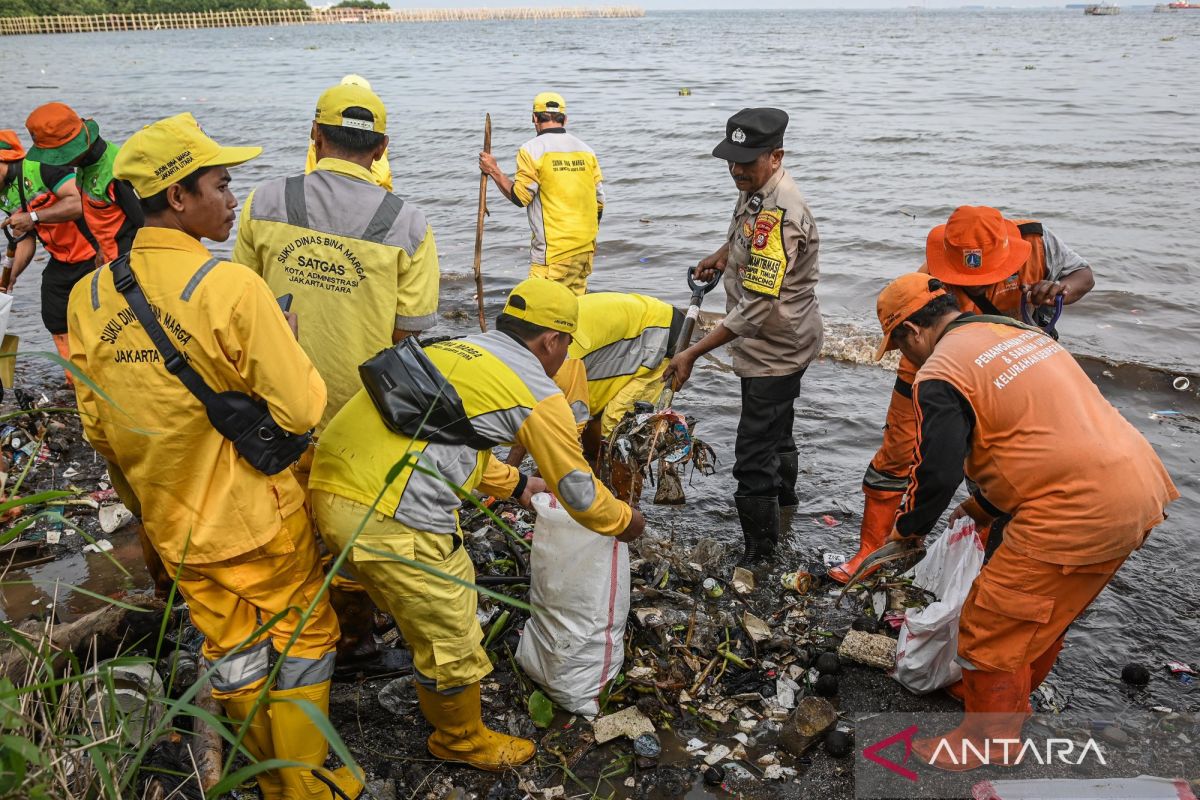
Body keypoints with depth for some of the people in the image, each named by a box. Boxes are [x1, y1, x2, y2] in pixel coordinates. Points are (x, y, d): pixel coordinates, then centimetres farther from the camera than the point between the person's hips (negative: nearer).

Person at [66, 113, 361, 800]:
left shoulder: (88, 297, -4)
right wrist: (287, 340, -5)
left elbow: (98, 430, 4)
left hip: (175, 526, 5)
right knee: (301, 639, 16)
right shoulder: (231, 286, -23)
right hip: (260, 516, -5)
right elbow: (301, 410, -23)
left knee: (232, 652, 21)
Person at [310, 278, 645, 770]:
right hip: (393, 520, -9)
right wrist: (624, 522, 28)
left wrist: (518, 486, 43)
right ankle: (463, 741, 35)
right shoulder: (537, 394, -1)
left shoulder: (453, 351, 22)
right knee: (452, 640, 13)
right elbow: (578, 491, 8)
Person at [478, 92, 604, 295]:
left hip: (553, 250, -6)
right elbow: (599, 200, 12)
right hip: (585, 247, 7)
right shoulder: (586, 150, 11)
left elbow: (520, 196, -10)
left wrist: (494, 171, 2)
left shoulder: (532, 150, -8)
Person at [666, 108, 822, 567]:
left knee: (754, 455, -5)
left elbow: (755, 308, -36)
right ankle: (784, 495, 56)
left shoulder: (781, 216, -33)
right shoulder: (755, 188, -1)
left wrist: (694, 353, -35)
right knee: (776, 425, 31)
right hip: (776, 344, 10)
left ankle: (759, 553, 12)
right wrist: (725, 253, 9)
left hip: (776, 351, -10)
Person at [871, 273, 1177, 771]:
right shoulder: (1018, 331, 17)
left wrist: (907, 529, 6)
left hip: (1079, 512, -9)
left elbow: (937, 472, -15)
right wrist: (981, 507, 27)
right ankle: (1012, 699, 46)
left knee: (992, 627, 7)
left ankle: (986, 742, 24)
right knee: (1045, 613, 27)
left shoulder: (940, 375, -11)